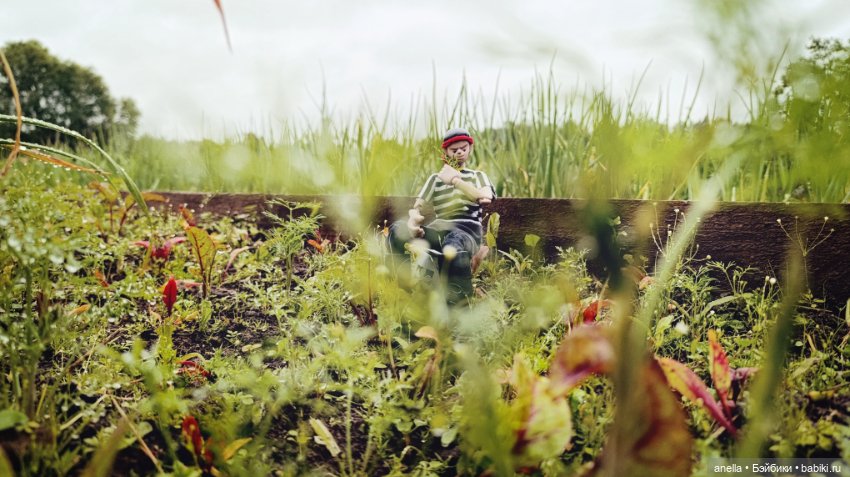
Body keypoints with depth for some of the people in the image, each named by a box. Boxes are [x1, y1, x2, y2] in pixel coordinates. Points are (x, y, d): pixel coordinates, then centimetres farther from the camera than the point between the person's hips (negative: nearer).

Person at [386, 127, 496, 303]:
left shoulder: (478, 175, 20)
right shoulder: (435, 178, 24)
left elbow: (486, 198, -4)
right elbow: (417, 207, 11)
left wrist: (455, 180, -4)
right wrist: (413, 219, -15)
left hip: (467, 230, -3)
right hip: (438, 229, 3)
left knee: (453, 249, -42)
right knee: (397, 230, -27)